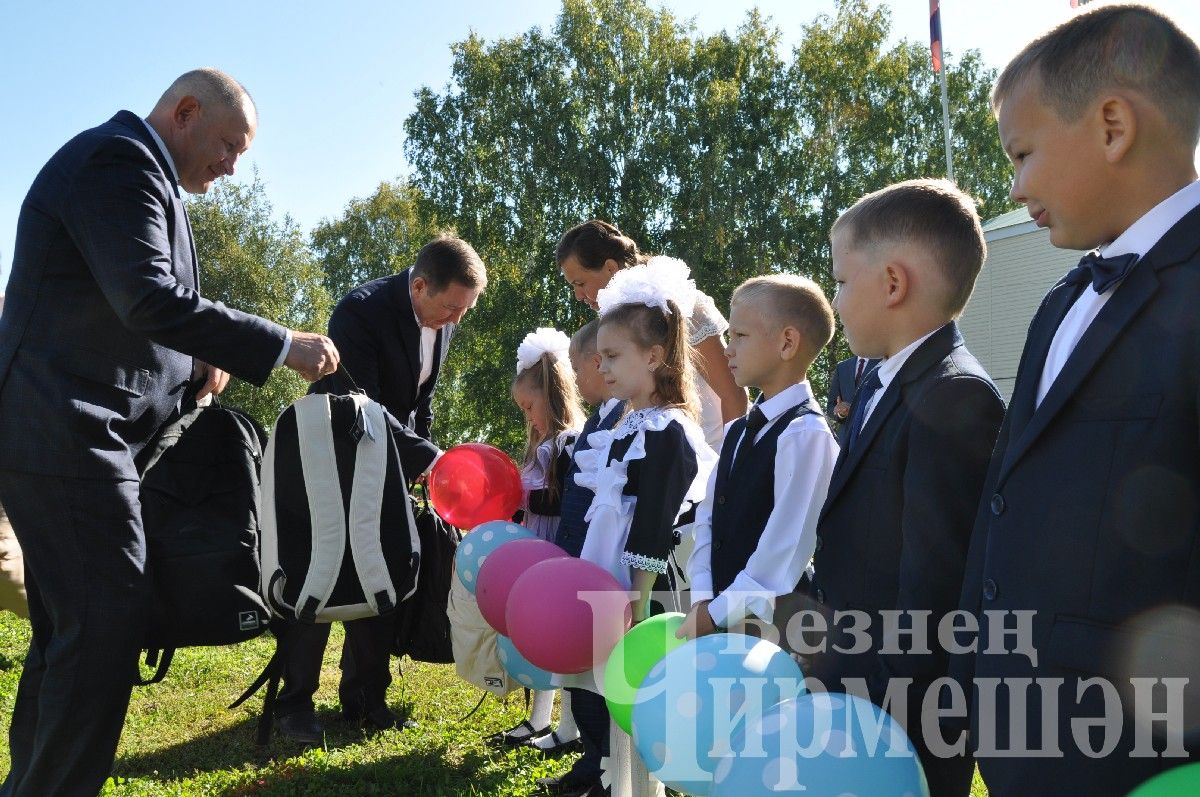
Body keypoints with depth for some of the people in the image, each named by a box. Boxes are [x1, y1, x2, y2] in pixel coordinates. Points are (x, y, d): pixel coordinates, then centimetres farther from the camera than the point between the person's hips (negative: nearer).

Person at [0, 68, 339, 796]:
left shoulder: (135, 170, 21)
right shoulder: (118, 160, -11)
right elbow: (149, 299, -24)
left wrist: (194, 364, 9)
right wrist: (282, 348, -21)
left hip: (67, 434, 11)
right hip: (66, 433, -11)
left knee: (73, 628, 14)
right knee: (110, 621, -11)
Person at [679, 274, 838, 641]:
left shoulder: (806, 435, -15)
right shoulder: (738, 431, 12)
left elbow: (785, 552, -19)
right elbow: (708, 517, 10)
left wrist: (712, 616, -15)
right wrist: (702, 603, -3)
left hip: (773, 626, -7)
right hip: (718, 620, 7)